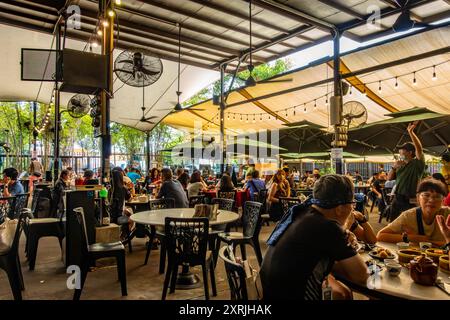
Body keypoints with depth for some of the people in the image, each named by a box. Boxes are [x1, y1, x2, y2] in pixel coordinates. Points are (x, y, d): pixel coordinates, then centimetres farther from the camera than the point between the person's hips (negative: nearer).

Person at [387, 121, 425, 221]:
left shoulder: (417, 163, -7)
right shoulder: (400, 165, 13)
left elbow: (419, 148, -25)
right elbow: (389, 178, 12)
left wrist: (411, 132, -32)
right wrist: (394, 167, -5)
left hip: (410, 201, -7)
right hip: (397, 199, 7)